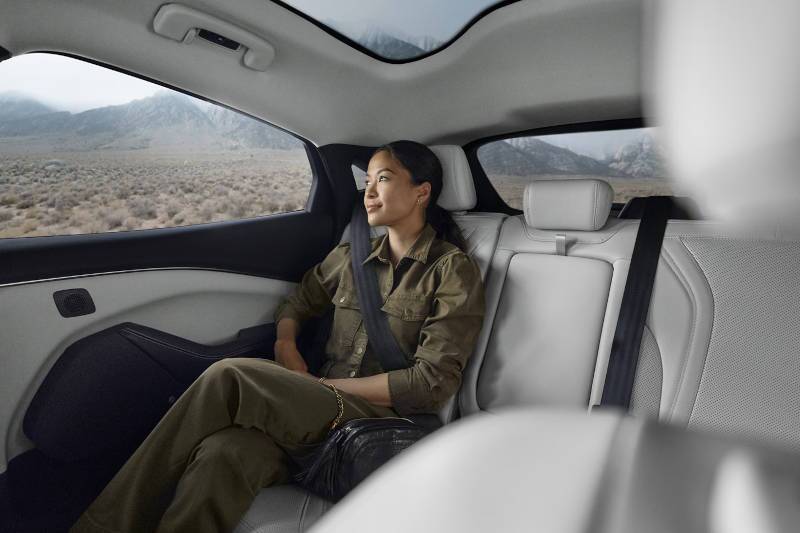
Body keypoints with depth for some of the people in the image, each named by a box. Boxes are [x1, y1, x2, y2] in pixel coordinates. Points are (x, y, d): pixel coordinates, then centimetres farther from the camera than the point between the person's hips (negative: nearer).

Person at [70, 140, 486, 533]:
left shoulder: (453, 271, -3)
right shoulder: (350, 258, 13)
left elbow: (433, 382, -10)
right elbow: (296, 303, 28)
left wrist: (325, 387, -8)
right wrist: (285, 344, 3)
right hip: (319, 410, 4)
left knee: (228, 379, -23)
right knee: (222, 455, -30)